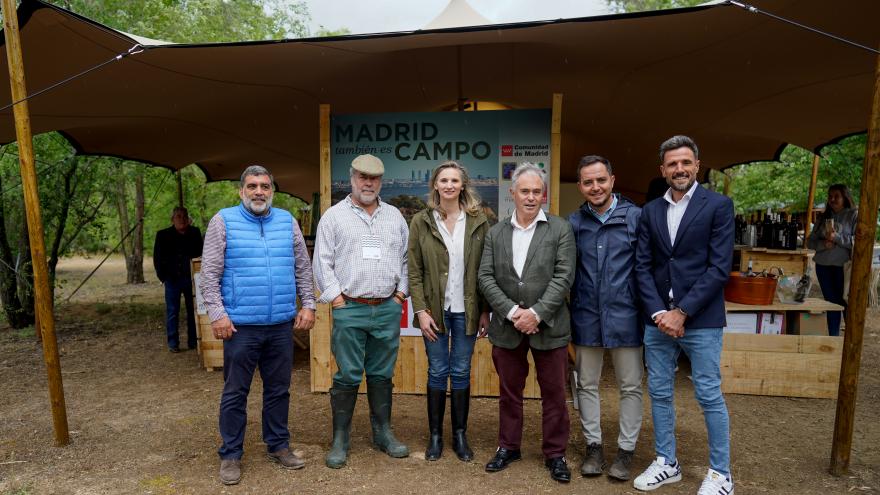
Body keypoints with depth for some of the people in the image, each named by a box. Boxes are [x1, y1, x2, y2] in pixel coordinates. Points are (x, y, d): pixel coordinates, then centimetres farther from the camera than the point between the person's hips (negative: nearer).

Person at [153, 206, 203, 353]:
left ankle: (193, 341, 17)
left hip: (190, 278, 1)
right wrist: (162, 276, -2)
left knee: (192, 310, 7)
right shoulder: (163, 235, -1)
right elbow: (157, 257, 2)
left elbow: (199, 252, 4)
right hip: (172, 279, -1)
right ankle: (173, 343, 13)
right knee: (172, 311, 5)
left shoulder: (194, 233, 3)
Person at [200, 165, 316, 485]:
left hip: (281, 326, 3)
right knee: (235, 393, 8)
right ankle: (231, 454, 24)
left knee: (279, 389, 14)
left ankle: (278, 445, 30)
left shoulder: (287, 221, 8)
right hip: (240, 326, -3)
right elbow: (210, 274, -3)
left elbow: (303, 268, 12)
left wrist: (308, 304, 6)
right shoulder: (223, 221, -1)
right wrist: (217, 313, -10)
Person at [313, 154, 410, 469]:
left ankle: (383, 434, 26)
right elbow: (323, 263, -2)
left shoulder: (395, 217, 11)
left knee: (382, 374, 13)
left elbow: (406, 258, 13)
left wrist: (400, 294, 5)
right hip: (349, 309, -3)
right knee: (347, 377, 3)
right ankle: (340, 440, 17)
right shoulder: (334, 216, 1)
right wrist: (338, 299, -7)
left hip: (388, 309, 3)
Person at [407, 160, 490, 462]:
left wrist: (485, 310, -1)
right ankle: (435, 435, 24)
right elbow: (414, 271, -2)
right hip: (435, 309, 0)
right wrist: (420, 310, -9)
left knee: (461, 372, 10)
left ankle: (460, 435, 25)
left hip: (466, 309, 1)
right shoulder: (421, 222, -1)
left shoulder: (478, 221, 1)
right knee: (437, 372, 8)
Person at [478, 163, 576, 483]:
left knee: (554, 393, 8)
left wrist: (536, 313, -17)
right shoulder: (495, 232, 5)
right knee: (509, 392, 14)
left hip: (549, 326, -2)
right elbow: (486, 277, -1)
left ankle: (555, 454, 25)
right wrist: (512, 312, -13)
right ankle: (508, 447, 31)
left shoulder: (560, 229, -1)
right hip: (507, 327, 2)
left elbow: (564, 277, -9)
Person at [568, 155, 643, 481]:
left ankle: (626, 449, 26)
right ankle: (593, 446, 29)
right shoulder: (573, 222, 2)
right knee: (587, 385, 12)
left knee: (630, 387, 9)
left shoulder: (635, 217, -3)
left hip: (625, 316, -2)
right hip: (586, 318, 2)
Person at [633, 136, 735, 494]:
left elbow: (719, 267, -10)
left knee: (709, 396, 4)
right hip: (658, 318, 4)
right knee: (659, 393, 12)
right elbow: (642, 267, 5)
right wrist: (658, 312, -7)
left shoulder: (719, 205, -3)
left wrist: (682, 312, -14)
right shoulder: (650, 211, 9)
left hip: (701, 319, -4)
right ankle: (666, 463, 28)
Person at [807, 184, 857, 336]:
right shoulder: (824, 217, 12)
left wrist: (836, 238, -21)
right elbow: (811, 241, 11)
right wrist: (823, 244, -9)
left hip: (843, 266, -5)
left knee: (846, 303, -2)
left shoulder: (854, 215, -2)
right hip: (823, 266, 5)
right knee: (831, 303, 11)